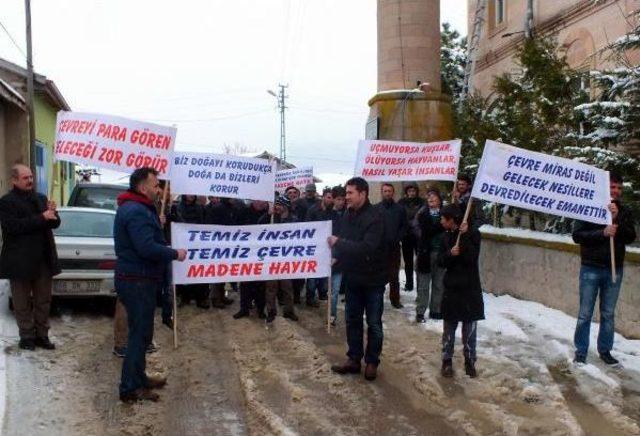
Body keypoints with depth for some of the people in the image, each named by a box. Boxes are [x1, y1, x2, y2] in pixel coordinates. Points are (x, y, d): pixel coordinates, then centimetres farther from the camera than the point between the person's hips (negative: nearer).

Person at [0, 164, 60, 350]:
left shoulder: (41, 199, 12)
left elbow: (55, 223, 10)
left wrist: (52, 214, -13)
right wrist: (41, 218, -21)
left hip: (43, 260, 6)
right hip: (20, 262, -5)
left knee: (43, 301, 11)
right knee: (23, 303, 6)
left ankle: (42, 335, 20)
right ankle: (27, 337, 16)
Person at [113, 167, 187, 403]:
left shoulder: (136, 208, 16)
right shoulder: (136, 212, -20)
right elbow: (147, 248, -28)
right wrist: (175, 254, -16)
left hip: (138, 279, 11)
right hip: (137, 280, -11)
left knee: (141, 332, 19)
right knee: (140, 333, -4)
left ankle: (138, 378, 31)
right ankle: (130, 388, 3)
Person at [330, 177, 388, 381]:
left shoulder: (375, 217, -18)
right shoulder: (347, 216, 3)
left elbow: (367, 247, -28)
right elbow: (343, 244, 8)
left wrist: (338, 243, -24)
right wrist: (337, 256, -12)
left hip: (373, 279, -6)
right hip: (353, 278, 6)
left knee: (373, 323, 7)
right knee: (352, 320, 13)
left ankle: (372, 362, 20)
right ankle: (354, 359, 24)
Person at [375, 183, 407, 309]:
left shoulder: (400, 209, 4)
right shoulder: (376, 208, 1)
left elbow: (404, 226, 4)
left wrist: (397, 239, -6)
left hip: (394, 246, 1)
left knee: (394, 275, 5)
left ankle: (395, 299, 12)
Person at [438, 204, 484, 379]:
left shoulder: (473, 233, -8)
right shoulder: (447, 235, 6)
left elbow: (471, 257, -19)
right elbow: (440, 261, 2)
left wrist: (465, 236, -24)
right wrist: (450, 253, -18)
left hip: (470, 288, -3)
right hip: (451, 288, 4)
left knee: (470, 328, 5)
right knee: (449, 327, 7)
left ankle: (470, 361, 16)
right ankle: (447, 361, 16)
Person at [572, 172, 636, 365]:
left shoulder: (624, 211, 6)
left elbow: (631, 237, -1)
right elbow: (577, 235, -7)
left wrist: (616, 220, -15)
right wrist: (602, 233, -19)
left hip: (614, 270, 3)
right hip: (591, 268, -3)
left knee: (608, 314, 10)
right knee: (585, 314, 3)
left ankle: (605, 350, 22)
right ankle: (581, 351, 12)